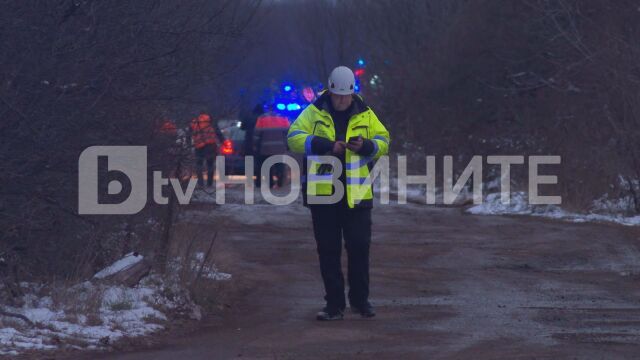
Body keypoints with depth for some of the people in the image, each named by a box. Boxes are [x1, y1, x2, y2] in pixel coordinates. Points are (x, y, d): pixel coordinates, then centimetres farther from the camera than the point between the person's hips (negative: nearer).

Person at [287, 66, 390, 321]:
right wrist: (326, 145, -20)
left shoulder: (365, 115, 7)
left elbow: (383, 142, 8)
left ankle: (360, 300, 16)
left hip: (356, 193, 1)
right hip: (322, 193, -1)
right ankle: (335, 304, 10)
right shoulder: (314, 113, 2)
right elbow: (294, 137, -9)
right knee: (328, 251, 4)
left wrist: (366, 146, -15)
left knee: (359, 247, 1)